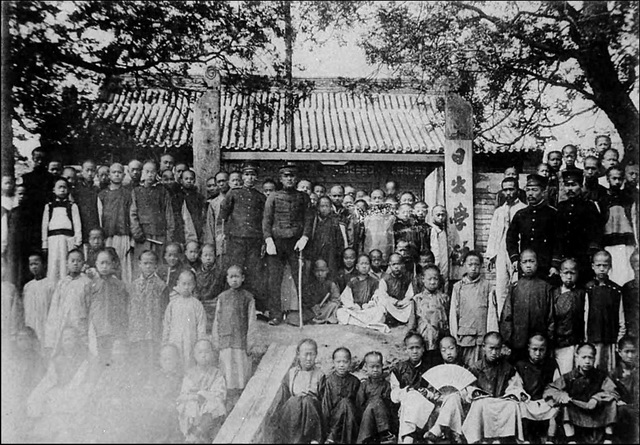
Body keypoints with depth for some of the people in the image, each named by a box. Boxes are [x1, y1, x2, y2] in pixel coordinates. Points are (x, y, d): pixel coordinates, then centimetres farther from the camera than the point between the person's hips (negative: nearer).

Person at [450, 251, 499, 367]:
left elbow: (492, 312, 2)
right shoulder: (458, 287, 7)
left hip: (483, 336, -1)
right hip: (463, 337, 1)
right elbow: (453, 313, 8)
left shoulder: (487, 286, 4)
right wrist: (454, 336, 3)